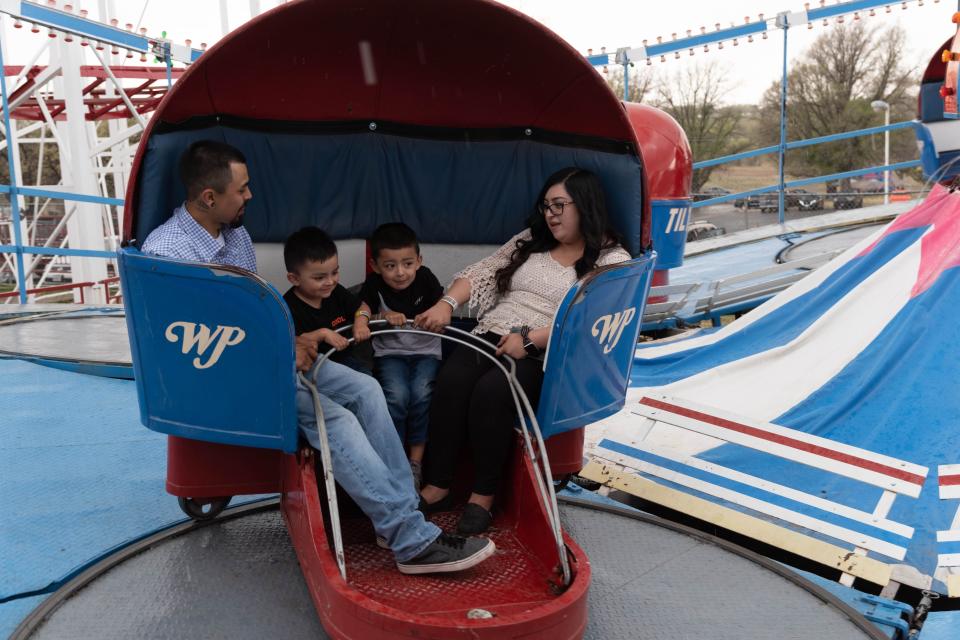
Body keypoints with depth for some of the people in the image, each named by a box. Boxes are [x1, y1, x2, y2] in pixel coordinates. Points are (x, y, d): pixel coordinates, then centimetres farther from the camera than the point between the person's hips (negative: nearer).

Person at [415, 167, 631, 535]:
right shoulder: (530, 241, 19)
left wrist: (530, 339, -20)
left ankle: (483, 495, -13)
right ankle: (436, 487, -15)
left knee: (491, 392, -31)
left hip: (548, 357, -4)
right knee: (451, 382, -25)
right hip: (493, 335, 5)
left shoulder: (612, 260, 2)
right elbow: (482, 274, 13)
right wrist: (447, 303, -5)